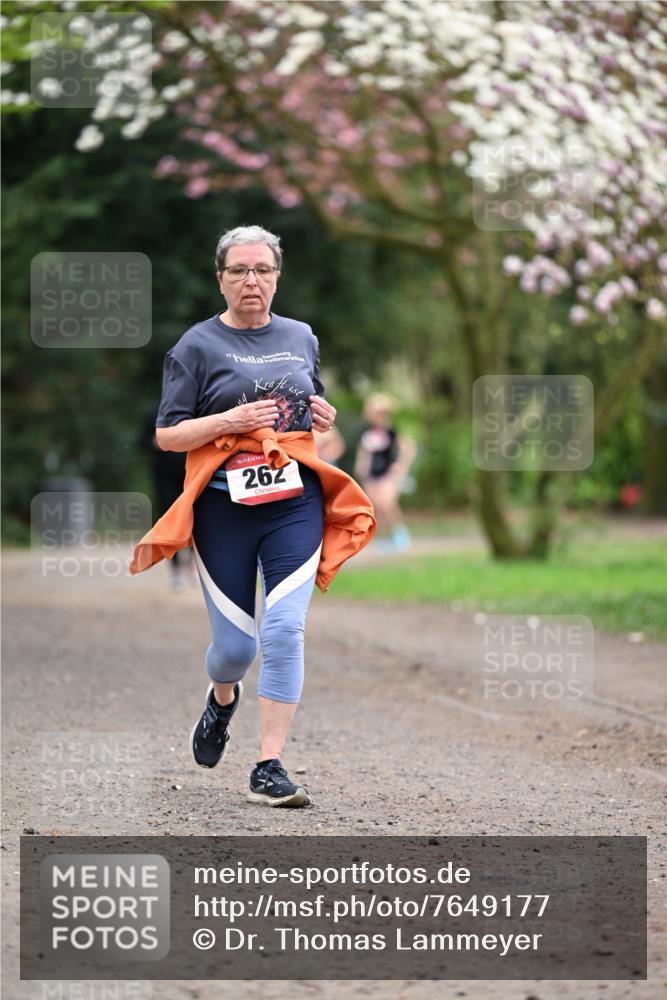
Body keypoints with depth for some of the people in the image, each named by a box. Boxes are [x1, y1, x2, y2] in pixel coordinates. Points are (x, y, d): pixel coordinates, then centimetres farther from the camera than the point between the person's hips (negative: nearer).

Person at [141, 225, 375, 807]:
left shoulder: (301, 338, 13)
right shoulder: (199, 345, 0)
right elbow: (167, 435, -3)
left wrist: (325, 416, 5)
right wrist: (232, 420, -17)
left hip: (296, 502, 2)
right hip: (224, 507, -2)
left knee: (285, 629, -13)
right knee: (235, 644, 3)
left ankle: (270, 770, -9)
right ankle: (223, 699, 42)